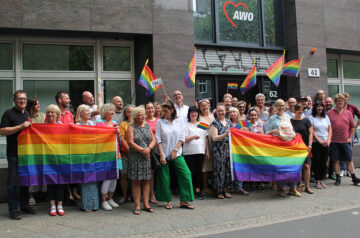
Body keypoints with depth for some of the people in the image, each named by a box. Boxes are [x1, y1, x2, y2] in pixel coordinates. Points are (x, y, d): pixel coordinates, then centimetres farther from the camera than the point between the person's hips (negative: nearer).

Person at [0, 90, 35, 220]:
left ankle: (25, 205, 23)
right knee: (13, 181, -2)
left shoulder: (27, 114, 16)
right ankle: (13, 209, 6)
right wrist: (21, 126, -18)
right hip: (13, 153, -6)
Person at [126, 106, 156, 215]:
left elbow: (153, 139, 7)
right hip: (135, 158, -4)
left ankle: (146, 204, 15)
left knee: (146, 181, 6)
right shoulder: (131, 127, -1)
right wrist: (143, 151, -14)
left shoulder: (147, 126, 12)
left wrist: (149, 148, -12)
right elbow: (131, 143, -10)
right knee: (136, 181, 0)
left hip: (147, 157, 4)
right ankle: (137, 206, 7)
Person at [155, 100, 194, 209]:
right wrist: (161, 154, -10)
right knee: (164, 178, 2)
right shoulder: (160, 122, 1)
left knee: (186, 175, -7)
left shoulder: (180, 121, 4)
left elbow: (182, 138, 2)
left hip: (177, 154, 1)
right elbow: (158, 139, -3)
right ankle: (168, 201, 18)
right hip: (164, 154, -1)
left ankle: (184, 201, 3)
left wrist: (175, 150, -8)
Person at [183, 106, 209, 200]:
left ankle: (198, 190, 14)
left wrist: (207, 151, 11)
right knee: (191, 172, -2)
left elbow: (206, 138, 16)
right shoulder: (186, 125, 3)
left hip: (200, 151, 4)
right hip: (189, 152, -4)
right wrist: (193, 137, -22)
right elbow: (184, 139, -5)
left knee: (199, 171, 6)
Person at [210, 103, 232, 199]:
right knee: (219, 169, -3)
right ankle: (219, 190, 7)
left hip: (228, 149, 5)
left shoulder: (229, 122, 14)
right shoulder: (215, 123, -2)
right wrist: (225, 135, -22)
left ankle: (225, 190, 16)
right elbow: (214, 138, -10)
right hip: (218, 150, -5)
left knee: (228, 169, 6)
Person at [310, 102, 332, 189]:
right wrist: (320, 141, -12)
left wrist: (328, 140, -5)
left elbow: (330, 130, 10)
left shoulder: (326, 117, 13)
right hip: (316, 143, -4)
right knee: (316, 162, -1)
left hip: (326, 143, 4)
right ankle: (317, 181, 7)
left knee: (324, 162, 5)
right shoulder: (312, 118, 0)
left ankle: (321, 180, 16)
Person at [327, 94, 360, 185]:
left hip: (346, 141, 1)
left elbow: (353, 127, 11)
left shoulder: (348, 113, 7)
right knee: (336, 160, 5)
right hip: (334, 141, -1)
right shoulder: (329, 113, 2)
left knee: (349, 160, 7)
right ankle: (338, 178, 14)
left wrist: (350, 138, 4)